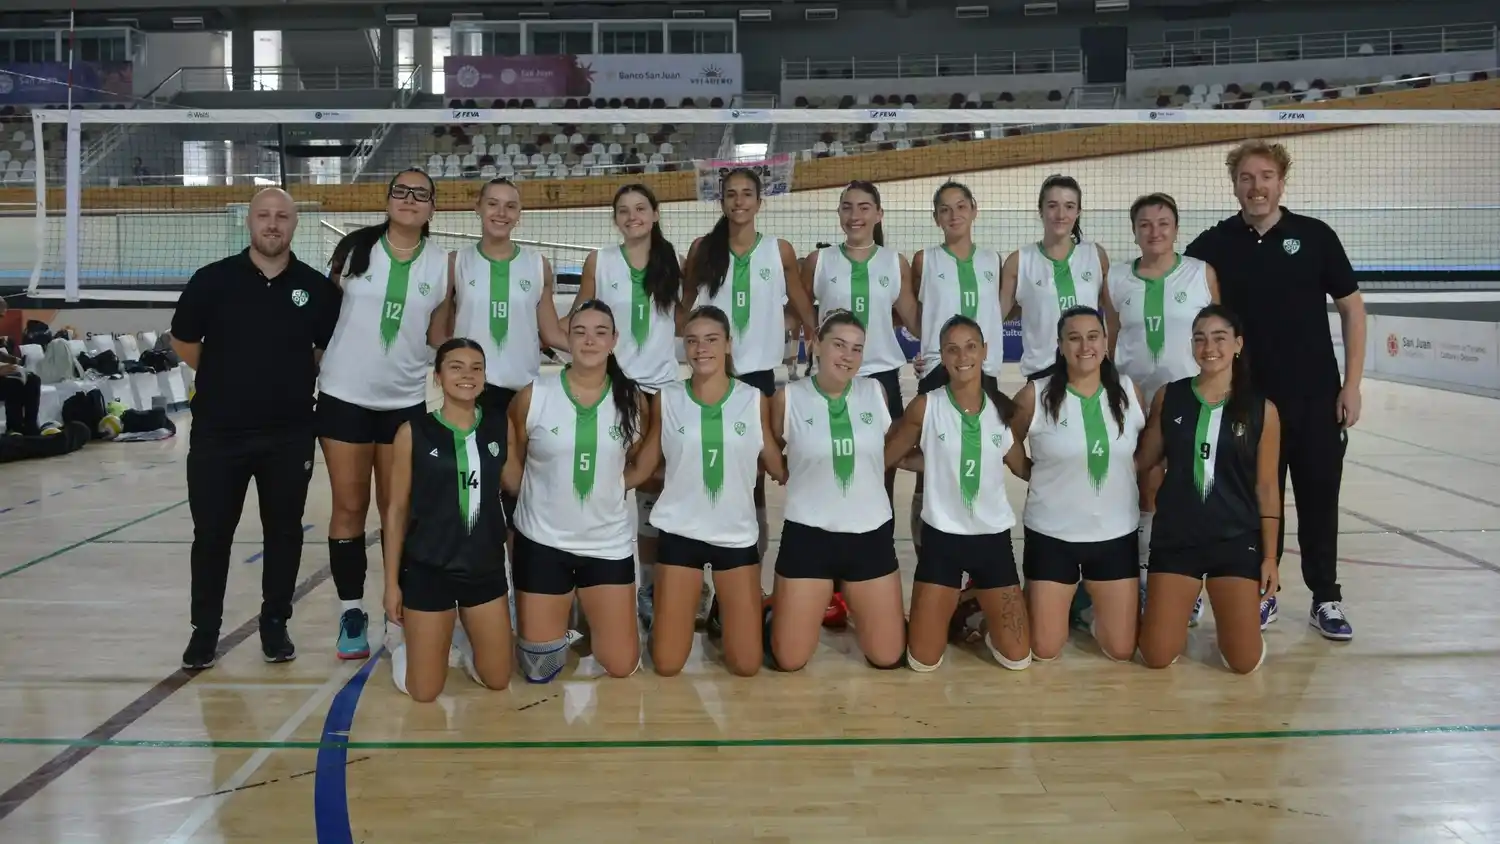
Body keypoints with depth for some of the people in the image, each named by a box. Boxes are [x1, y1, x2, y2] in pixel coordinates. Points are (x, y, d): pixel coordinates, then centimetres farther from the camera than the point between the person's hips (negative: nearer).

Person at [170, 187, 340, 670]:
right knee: (211, 533, 7)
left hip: (290, 434, 1)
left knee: (284, 532, 10)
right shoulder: (213, 280, -4)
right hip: (218, 431, -1)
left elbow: (330, 349, 13)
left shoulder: (315, 287, -1)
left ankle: (275, 623, 24)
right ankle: (205, 629, 22)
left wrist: (294, 381, 9)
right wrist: (226, 381, 9)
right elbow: (183, 342, 7)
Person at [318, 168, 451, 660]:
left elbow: (438, 337, 5)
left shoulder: (442, 264, 0)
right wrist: (318, 360, 3)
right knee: (349, 507, 5)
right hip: (345, 395, -1)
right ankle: (351, 612, 16)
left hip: (405, 400, 1)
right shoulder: (354, 248, -3)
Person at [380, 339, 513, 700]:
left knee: (497, 680, 11)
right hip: (428, 569, -3)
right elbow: (397, 509, -4)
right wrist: (391, 581, -3)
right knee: (424, 691, 4)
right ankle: (407, 639, 36)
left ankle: (461, 635, 40)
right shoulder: (413, 432, -9)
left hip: (486, 567, 3)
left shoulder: (501, 427, -2)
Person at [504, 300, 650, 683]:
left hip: (609, 543, 1)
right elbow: (511, 465, 3)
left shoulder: (633, 399, -4)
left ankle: (589, 615, 36)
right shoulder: (533, 395, -9)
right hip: (542, 542, -1)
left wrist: (610, 491, 4)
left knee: (622, 665, 6)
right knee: (539, 669, 5)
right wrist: (535, 504, 1)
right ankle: (561, 621, 38)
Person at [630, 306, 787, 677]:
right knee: (666, 664, 2)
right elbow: (643, 467, 4)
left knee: (746, 664, 3)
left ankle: (724, 611, 35)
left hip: (737, 536, 0)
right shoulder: (666, 399, -2)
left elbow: (778, 468, 4)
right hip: (680, 533, 0)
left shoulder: (755, 400, -2)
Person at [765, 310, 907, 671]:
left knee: (888, 656, 8)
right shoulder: (788, 398, -7)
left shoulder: (876, 391, 0)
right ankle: (779, 605, 32)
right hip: (808, 534, -2)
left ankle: (851, 603, 37)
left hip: (871, 533, 2)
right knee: (790, 660, 1)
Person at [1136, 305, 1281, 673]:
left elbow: (1266, 487, 1)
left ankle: (1229, 615, 30)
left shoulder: (1262, 409, -3)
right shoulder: (1168, 397, -1)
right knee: (1157, 657, -1)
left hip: (1235, 541, 0)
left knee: (1245, 661, -3)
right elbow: (1145, 459, 7)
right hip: (1175, 538, 1)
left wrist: (1269, 555, 1)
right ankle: (1177, 612, 32)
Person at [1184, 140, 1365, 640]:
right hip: (1250, 397, 0)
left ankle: (1326, 599, 20)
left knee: (1319, 497, 7)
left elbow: (1351, 308, 3)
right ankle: (1262, 593, 23)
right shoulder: (1214, 245, -2)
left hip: (1317, 396, 0)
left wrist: (1352, 384, -1)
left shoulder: (1315, 236, -2)